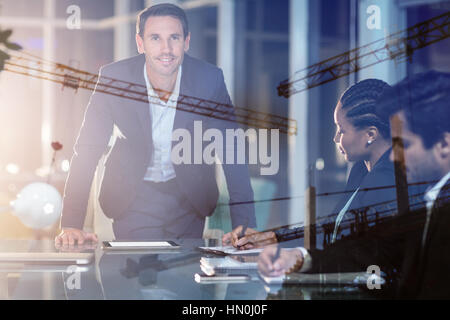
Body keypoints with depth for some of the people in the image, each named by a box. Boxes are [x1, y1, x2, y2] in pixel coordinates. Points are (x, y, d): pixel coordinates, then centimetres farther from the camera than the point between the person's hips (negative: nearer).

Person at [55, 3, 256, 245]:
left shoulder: (209, 79, -18)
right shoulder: (114, 77, -19)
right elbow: (88, 150, -16)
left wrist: (244, 225, -19)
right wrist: (71, 224, -23)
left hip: (189, 196, 1)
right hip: (133, 199, -1)